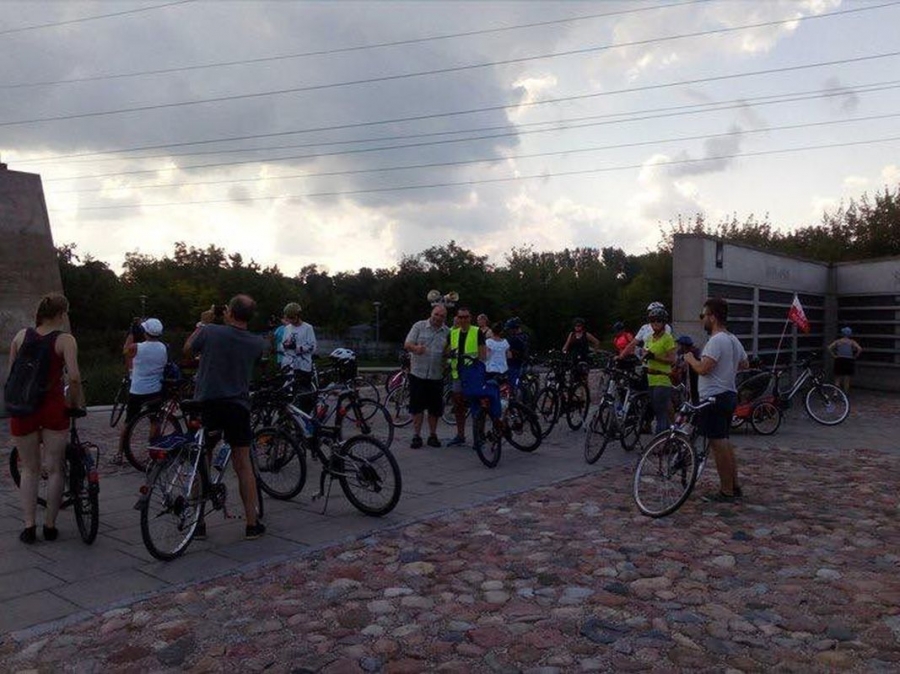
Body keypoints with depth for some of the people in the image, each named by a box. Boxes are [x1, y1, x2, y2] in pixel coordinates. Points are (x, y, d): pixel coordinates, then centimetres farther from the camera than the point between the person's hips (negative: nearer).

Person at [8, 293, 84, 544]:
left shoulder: (21, 336, 6)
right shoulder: (65, 340, -7)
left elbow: (10, 375, 9)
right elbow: (74, 377, -18)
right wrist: (76, 401, -2)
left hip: (23, 407, 4)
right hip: (52, 406, -3)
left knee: (29, 469, 14)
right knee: (54, 469, 9)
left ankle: (29, 526, 11)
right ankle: (50, 526, 15)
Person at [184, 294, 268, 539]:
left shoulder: (209, 331, -10)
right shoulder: (257, 343, -4)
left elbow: (188, 349, 9)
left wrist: (198, 327, 27)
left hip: (206, 404, -1)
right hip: (238, 407, 1)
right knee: (243, 465, 9)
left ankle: (198, 522, 16)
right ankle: (252, 523, 11)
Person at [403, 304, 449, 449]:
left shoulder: (448, 332, 8)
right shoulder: (419, 326, 2)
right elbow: (407, 344, -4)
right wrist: (415, 348, -26)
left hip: (437, 376, 2)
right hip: (418, 373, -2)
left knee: (435, 408, 7)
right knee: (417, 407, 2)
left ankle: (432, 435, 21)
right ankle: (416, 436, 10)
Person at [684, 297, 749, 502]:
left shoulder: (716, 341, -18)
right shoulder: (734, 340, 14)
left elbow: (703, 368, -25)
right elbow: (744, 364, 25)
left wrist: (690, 359, -7)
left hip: (715, 398, -10)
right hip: (729, 395, 10)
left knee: (718, 444, -4)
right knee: (725, 443, 18)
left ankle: (726, 491, 1)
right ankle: (734, 486, 25)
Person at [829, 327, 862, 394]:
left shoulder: (838, 341, 5)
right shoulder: (852, 342, 1)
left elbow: (829, 348, -7)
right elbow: (860, 349, -13)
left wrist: (834, 355, -2)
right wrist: (855, 356, -2)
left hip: (839, 360, 1)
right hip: (849, 361, -1)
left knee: (837, 380, 7)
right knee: (847, 381, 7)